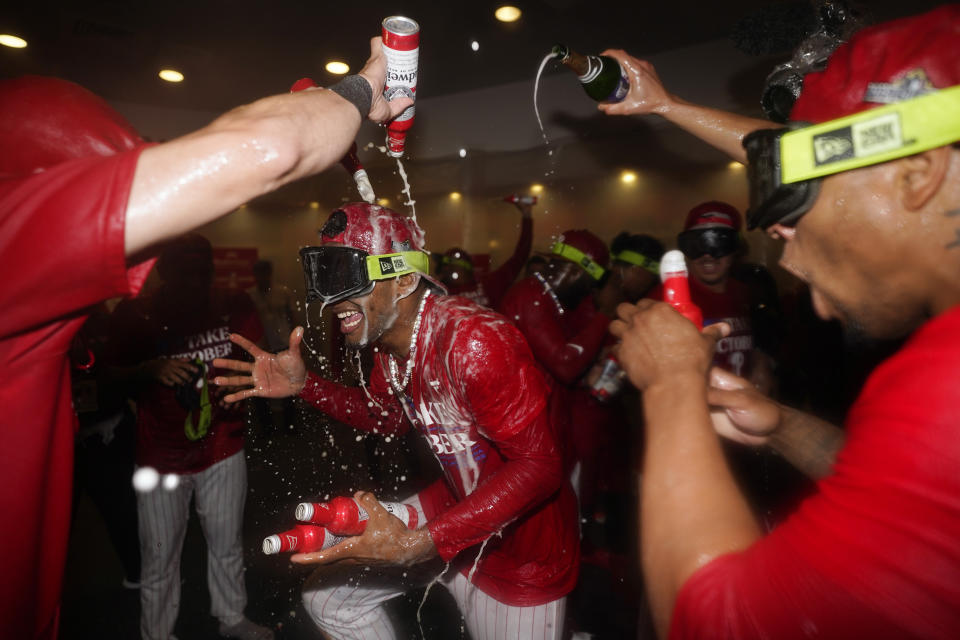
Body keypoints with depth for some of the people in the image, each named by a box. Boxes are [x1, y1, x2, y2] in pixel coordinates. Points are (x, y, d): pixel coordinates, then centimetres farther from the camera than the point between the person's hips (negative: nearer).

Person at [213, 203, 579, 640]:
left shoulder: (473, 342, -32)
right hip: (453, 503, 7)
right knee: (327, 598, 9)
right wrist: (303, 385, -5)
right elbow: (386, 418, 10)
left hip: (520, 545, -7)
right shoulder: (388, 340, -6)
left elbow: (539, 467, -30)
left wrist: (417, 545, -36)